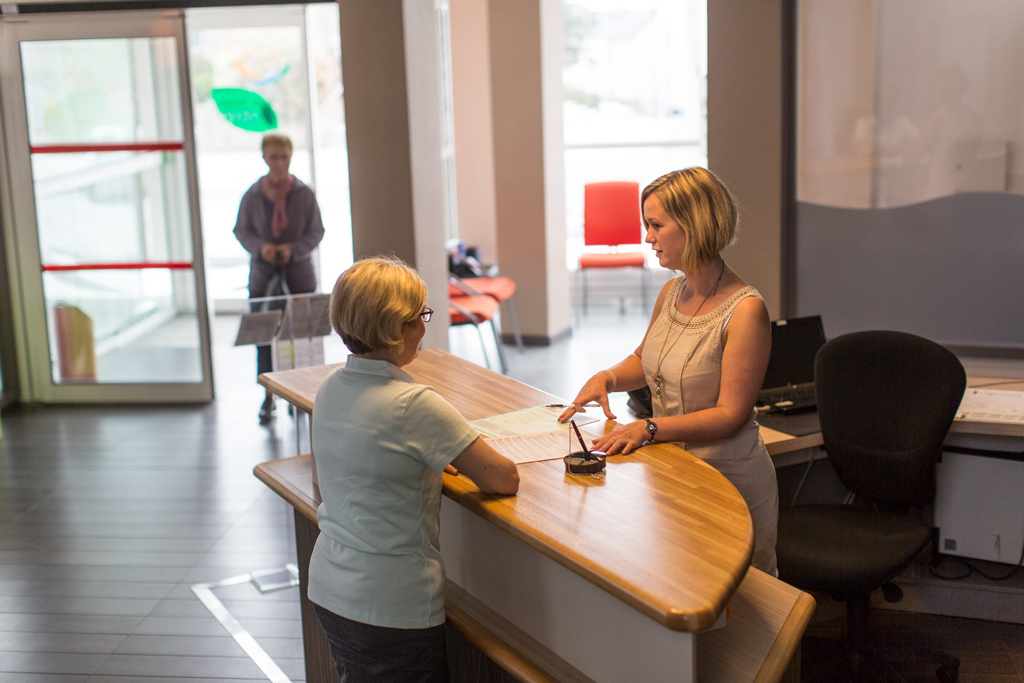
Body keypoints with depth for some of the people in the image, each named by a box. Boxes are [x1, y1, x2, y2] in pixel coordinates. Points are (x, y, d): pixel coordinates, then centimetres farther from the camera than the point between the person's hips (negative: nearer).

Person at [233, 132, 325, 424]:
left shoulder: (304, 194, -2)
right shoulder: (252, 195, -1)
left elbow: (316, 231, 1)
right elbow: (241, 230, 6)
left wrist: (293, 250, -15)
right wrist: (260, 247, -13)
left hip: (299, 274, 0)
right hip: (263, 275, 0)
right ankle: (269, 395, 11)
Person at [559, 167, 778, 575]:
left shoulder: (745, 310, -20)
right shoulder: (672, 292, 2)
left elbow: (730, 415, -21)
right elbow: (645, 360, 19)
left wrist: (649, 428, -27)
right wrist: (607, 378, -2)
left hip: (730, 477, -6)